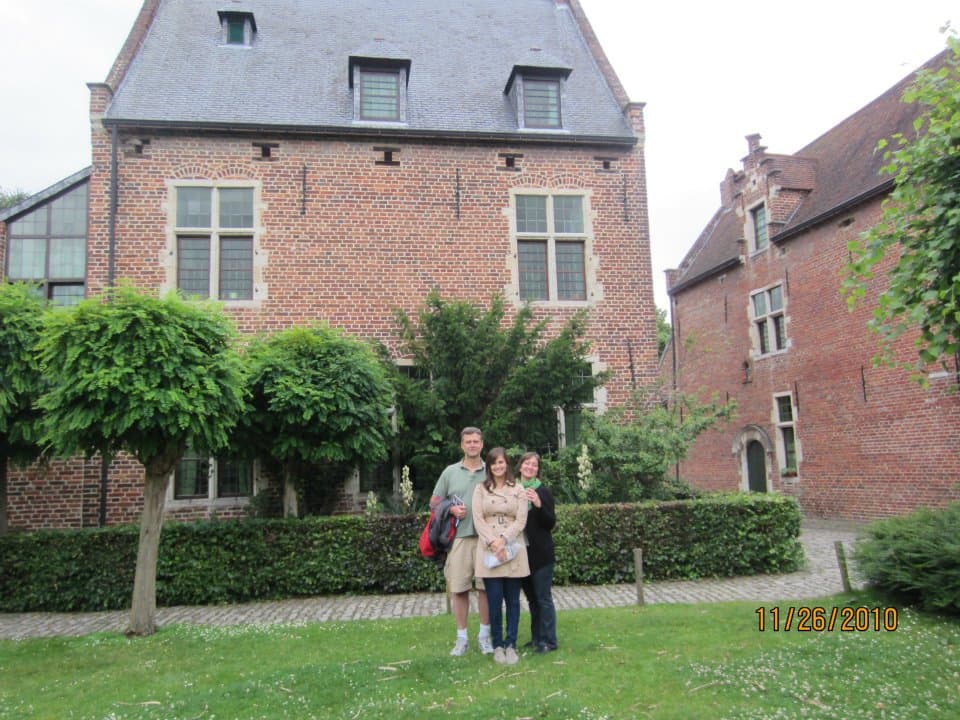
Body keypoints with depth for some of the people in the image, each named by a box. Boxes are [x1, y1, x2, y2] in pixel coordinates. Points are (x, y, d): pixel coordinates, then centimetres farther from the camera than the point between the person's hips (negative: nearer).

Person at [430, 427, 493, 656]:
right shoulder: (450, 472, 7)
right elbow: (434, 502, 12)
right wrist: (451, 509, -7)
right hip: (459, 537, 0)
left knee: (485, 587, 4)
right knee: (459, 588, 4)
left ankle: (484, 635, 18)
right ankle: (461, 637, 16)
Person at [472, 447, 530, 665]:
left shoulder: (518, 490, 7)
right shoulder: (481, 489, 7)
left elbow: (521, 520, -1)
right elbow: (478, 520, -1)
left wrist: (503, 539, -15)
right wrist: (493, 542, -14)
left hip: (513, 550, 1)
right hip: (489, 550, 0)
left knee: (512, 600, 4)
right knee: (494, 600, -1)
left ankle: (511, 645, 13)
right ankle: (498, 645, 12)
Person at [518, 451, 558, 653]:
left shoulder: (543, 492, -5)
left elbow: (551, 523, -9)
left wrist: (539, 505, -23)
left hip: (540, 553, -4)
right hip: (522, 552, 4)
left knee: (543, 598, -1)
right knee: (531, 597, 14)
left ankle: (548, 640, 9)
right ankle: (537, 638, 25)